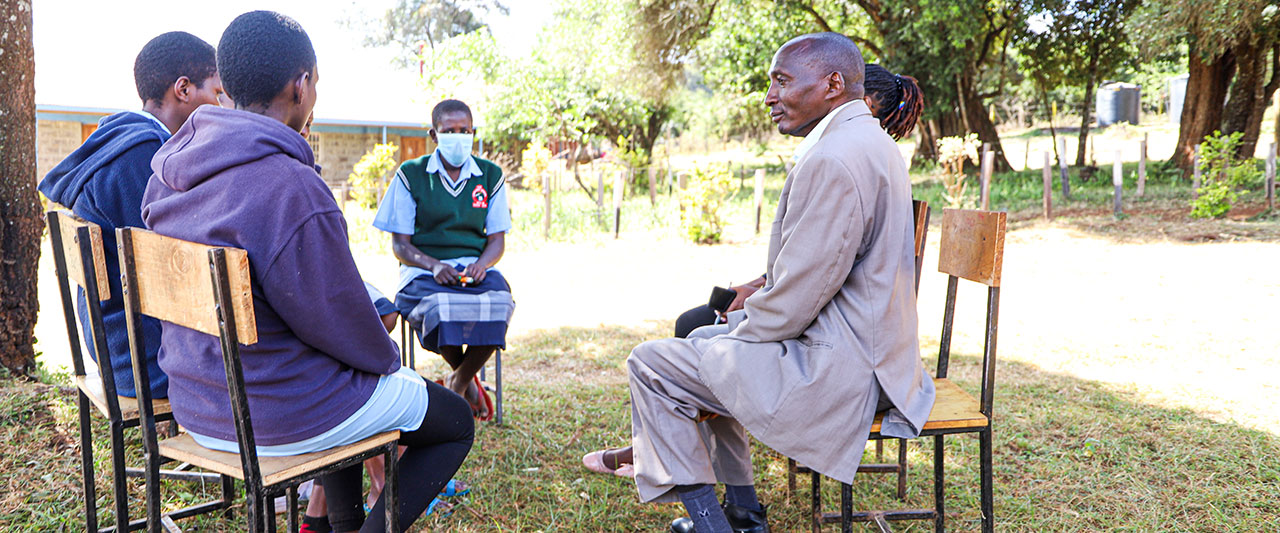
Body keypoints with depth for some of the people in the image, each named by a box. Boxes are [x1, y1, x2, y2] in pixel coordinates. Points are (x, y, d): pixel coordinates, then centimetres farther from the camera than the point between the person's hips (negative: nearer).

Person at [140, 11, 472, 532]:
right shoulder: (291, 190, -28)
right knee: (456, 421, 11)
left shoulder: (167, 170, 0)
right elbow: (340, 321, -21)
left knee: (351, 377, 36)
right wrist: (387, 356, 1)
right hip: (279, 415, -8)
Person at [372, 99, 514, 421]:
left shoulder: (490, 176, 10)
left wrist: (481, 265, -16)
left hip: (476, 267, 2)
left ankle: (459, 382, -5)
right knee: (441, 305, -37)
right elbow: (400, 244, 1)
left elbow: (497, 240, 8)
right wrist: (434, 265, -19)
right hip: (424, 270, -2)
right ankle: (467, 379, -4)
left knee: (499, 301, -32)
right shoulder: (411, 175, 3)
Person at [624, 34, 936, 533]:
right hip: (868, 347, 11)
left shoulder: (834, 159, -22)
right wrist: (759, 293, 12)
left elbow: (800, 294, -23)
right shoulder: (872, 143, 12)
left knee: (650, 365, -4)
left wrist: (745, 332, -6)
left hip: (839, 370, -11)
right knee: (707, 340, 27)